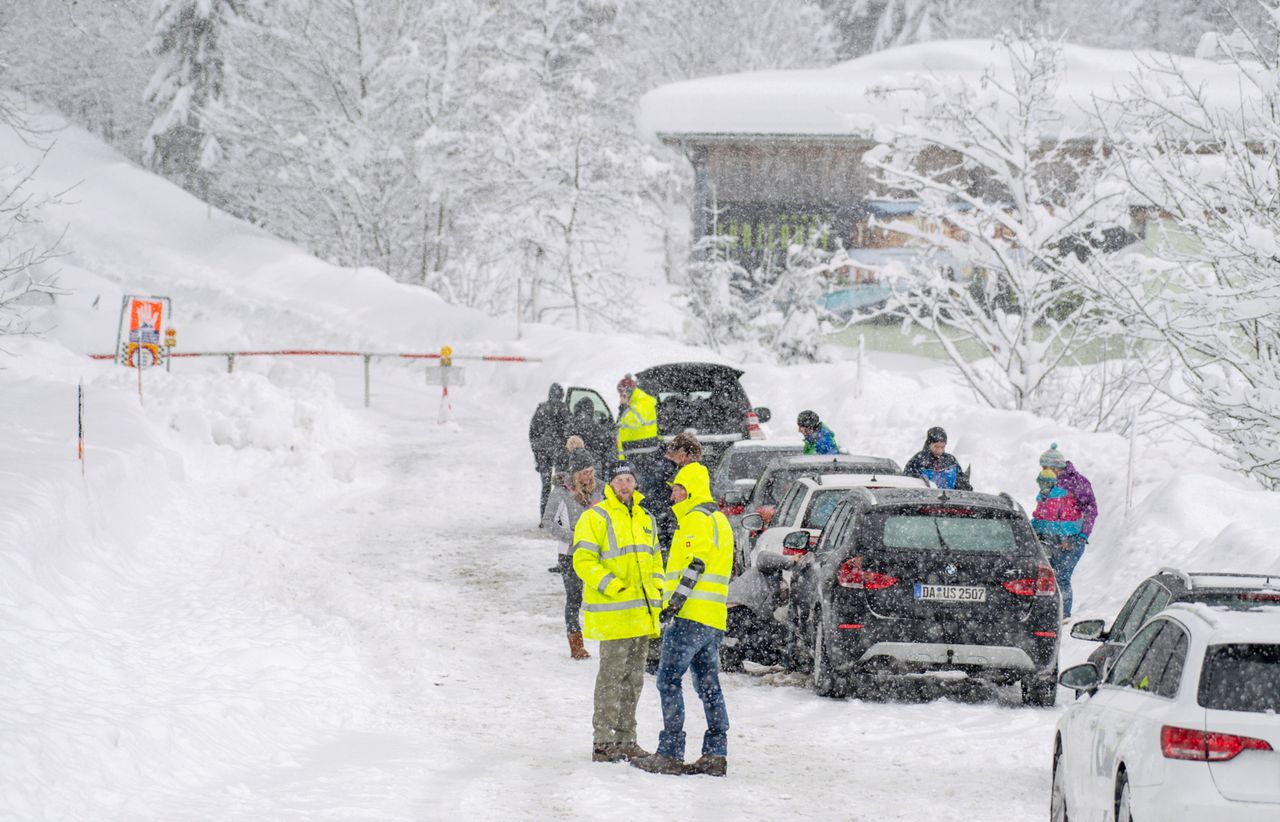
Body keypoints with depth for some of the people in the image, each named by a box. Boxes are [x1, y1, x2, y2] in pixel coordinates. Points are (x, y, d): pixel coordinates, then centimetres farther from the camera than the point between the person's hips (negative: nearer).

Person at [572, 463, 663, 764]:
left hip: (642, 613, 7)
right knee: (612, 676, -7)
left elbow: (654, 559, 25)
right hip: (612, 613, -7)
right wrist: (614, 588, -21)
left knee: (634, 678, 11)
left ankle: (625, 740, 18)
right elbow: (583, 561, -13)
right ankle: (602, 743, -4)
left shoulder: (644, 518, 16)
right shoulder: (595, 517, -7)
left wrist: (656, 592, 10)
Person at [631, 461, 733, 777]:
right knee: (708, 686, 10)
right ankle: (716, 755, 7)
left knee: (669, 681, -6)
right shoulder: (719, 520, 22)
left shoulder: (696, 520, -10)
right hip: (714, 620, 10)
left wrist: (677, 600, -24)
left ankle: (670, 754, -9)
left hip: (691, 617, -10)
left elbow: (695, 565, -20)